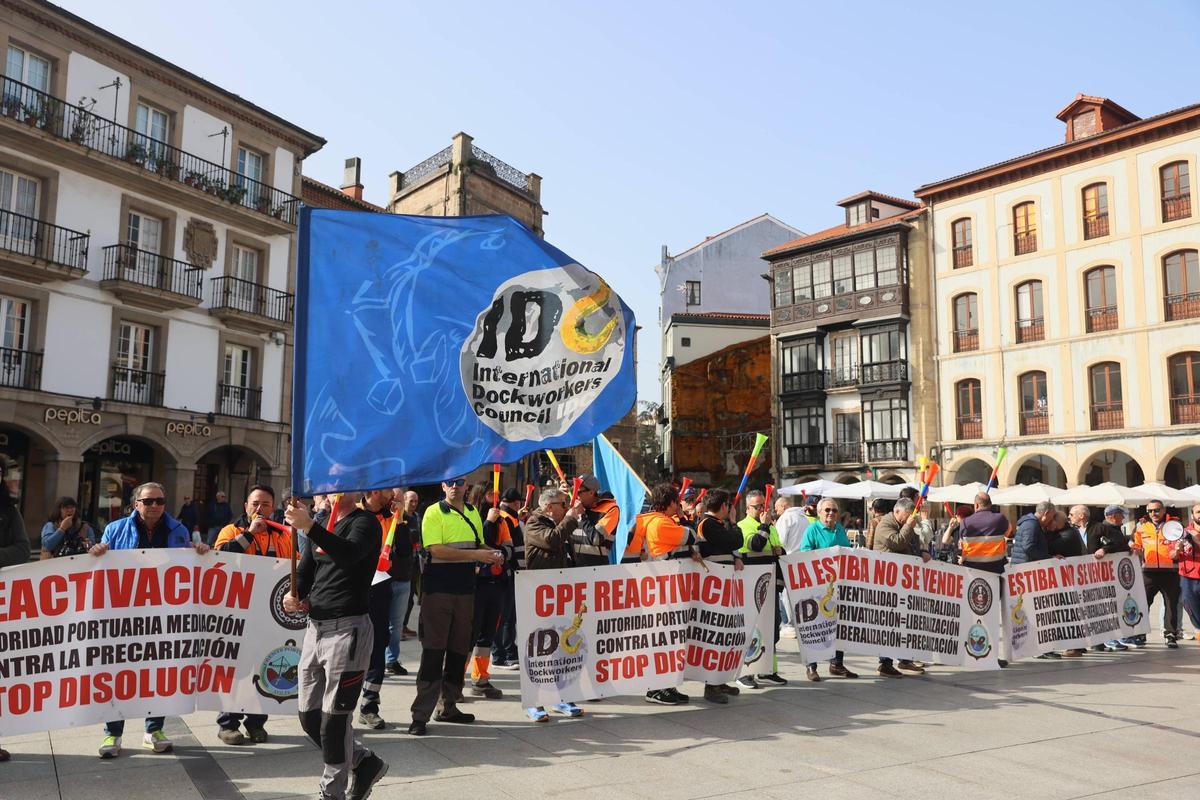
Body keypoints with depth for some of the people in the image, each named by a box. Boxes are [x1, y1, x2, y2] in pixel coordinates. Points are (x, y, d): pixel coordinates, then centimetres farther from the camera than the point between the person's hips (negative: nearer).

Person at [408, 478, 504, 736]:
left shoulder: (473, 512, 13)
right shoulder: (434, 512, -7)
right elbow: (436, 549, -18)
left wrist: (492, 553, 1)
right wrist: (475, 554, -21)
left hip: (465, 589, 6)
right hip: (438, 589, -6)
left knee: (459, 649, 12)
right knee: (433, 651, -6)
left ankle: (448, 707, 23)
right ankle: (420, 715, -1)